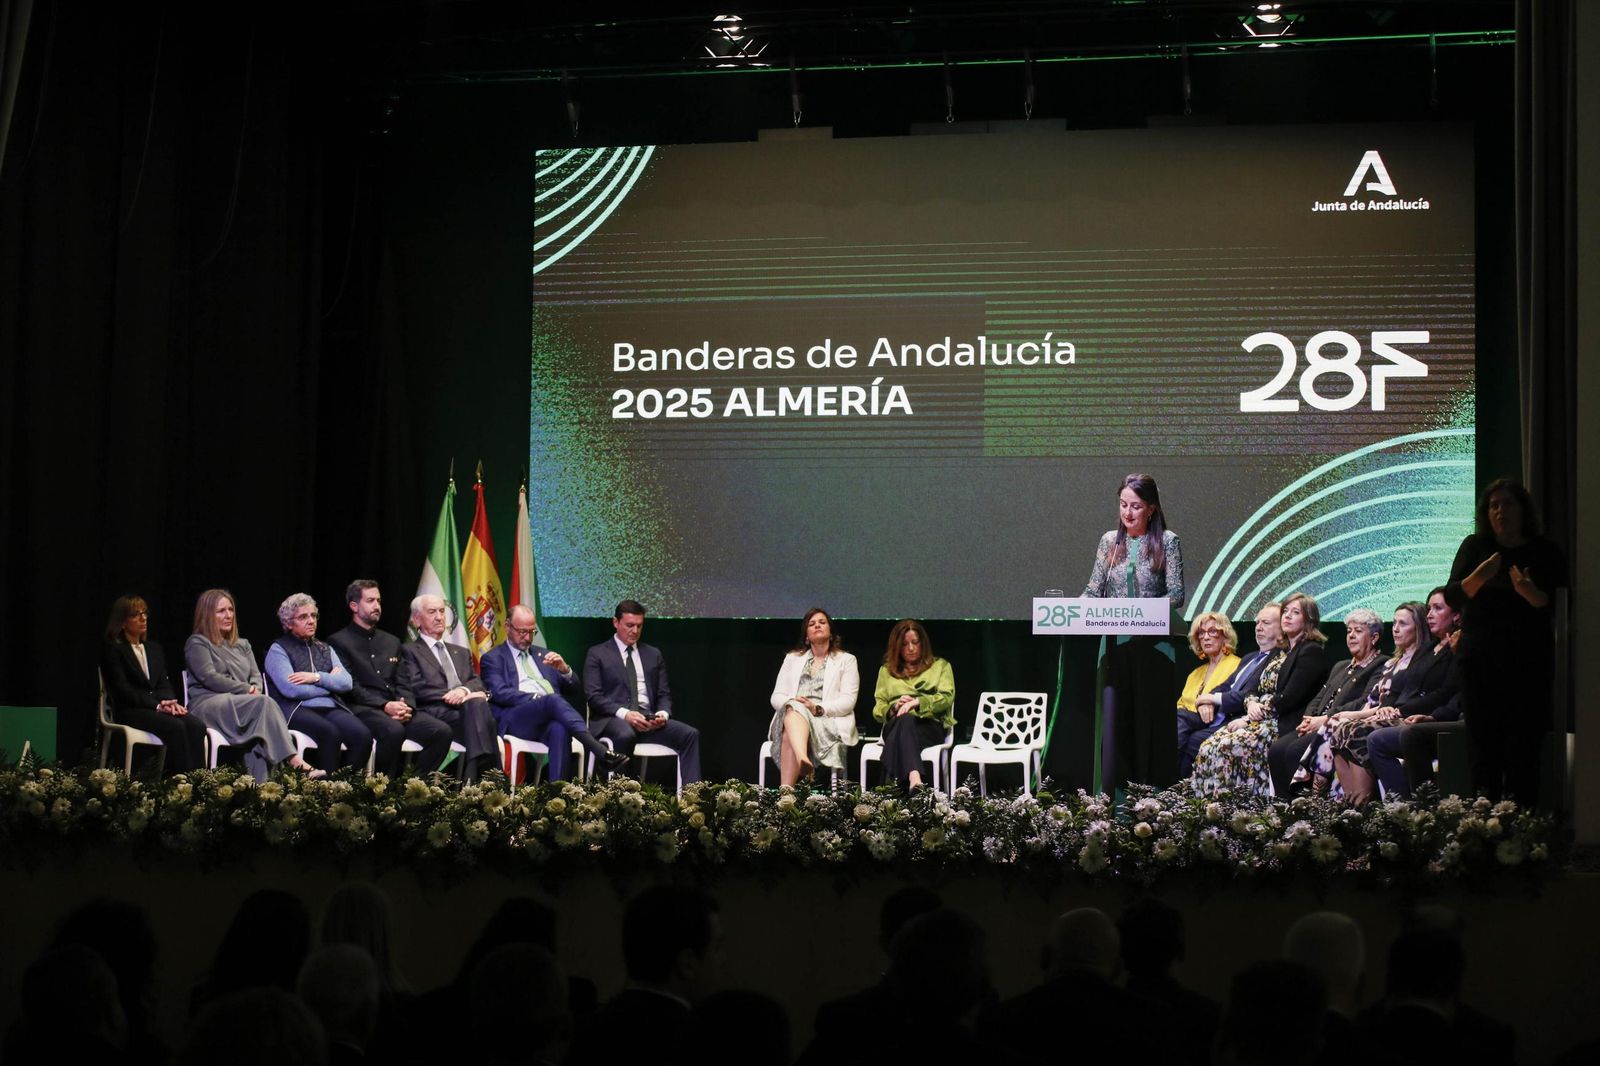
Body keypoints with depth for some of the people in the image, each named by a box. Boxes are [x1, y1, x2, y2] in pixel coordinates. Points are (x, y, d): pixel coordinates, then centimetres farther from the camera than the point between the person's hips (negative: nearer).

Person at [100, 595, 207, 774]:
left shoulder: (154, 648, 23)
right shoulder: (112, 650, 2)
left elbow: (164, 684, 15)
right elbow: (123, 691, -9)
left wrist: (170, 703, -10)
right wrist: (157, 705, -19)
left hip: (158, 707, 6)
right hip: (129, 712, -6)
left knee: (196, 725, -25)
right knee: (175, 726, -34)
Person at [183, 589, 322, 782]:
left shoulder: (242, 645, 26)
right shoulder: (197, 643, 6)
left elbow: (256, 676, 16)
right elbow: (210, 678, -7)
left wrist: (255, 689, -10)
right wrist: (247, 690, -11)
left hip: (243, 705, 5)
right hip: (209, 705, -5)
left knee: (258, 730, -34)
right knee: (264, 702, -33)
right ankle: (295, 762, -43)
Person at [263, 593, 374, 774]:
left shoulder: (325, 649, 24)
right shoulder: (278, 650, 6)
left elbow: (346, 683, 9)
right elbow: (291, 689, -9)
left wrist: (317, 678, -7)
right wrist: (329, 681, 3)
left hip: (330, 708, 5)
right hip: (298, 710, -5)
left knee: (363, 735, -26)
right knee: (330, 733, -36)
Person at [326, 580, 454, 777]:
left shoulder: (392, 642, 25)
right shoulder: (339, 642, 5)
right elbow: (350, 686, -5)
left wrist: (404, 706, -4)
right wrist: (385, 706, -17)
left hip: (396, 708, 6)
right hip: (362, 709, -6)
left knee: (442, 731, -20)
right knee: (393, 731, -39)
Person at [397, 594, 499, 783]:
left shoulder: (461, 653, 33)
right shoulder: (409, 651, 14)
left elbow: (477, 683, 17)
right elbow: (416, 689, -2)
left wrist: (464, 690, -10)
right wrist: (470, 696, -10)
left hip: (467, 709, 4)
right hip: (435, 714, -4)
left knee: (477, 704, -35)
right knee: (476, 705, -35)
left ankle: (474, 779, -49)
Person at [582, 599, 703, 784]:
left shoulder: (653, 655, 21)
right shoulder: (597, 654, 7)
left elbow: (664, 694, 18)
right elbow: (594, 696, -4)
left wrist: (663, 713, -8)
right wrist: (624, 713, -19)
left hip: (649, 719, 4)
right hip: (613, 719, -4)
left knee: (690, 734, -22)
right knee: (626, 735, -41)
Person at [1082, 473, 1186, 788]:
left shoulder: (1166, 541, -1)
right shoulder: (1110, 541, 10)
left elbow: (1176, 594, -6)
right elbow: (1094, 590, 9)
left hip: (1153, 645, -3)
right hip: (1115, 645, 3)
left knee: (1151, 720, -1)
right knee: (1115, 719, -1)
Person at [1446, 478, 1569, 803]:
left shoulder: (1544, 551, 4)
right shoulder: (1475, 547, 8)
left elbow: (1558, 606, -3)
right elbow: (1453, 597, -1)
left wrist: (1530, 593, -23)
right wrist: (1479, 576, -20)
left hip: (1529, 663, -1)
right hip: (1480, 662, 2)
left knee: (1524, 743, -7)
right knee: (1482, 742, 0)